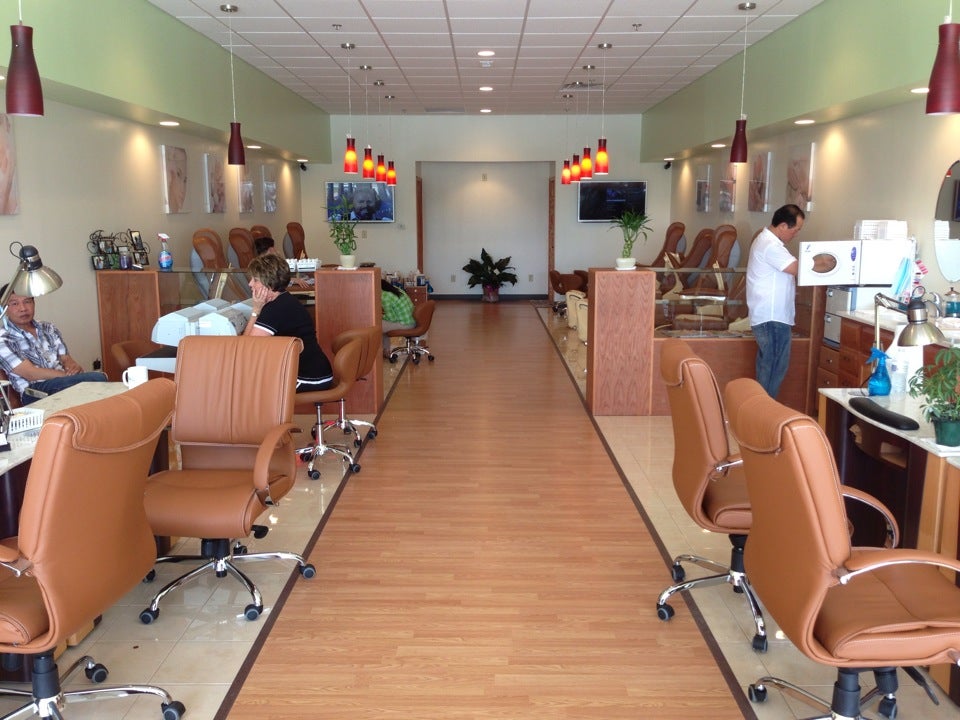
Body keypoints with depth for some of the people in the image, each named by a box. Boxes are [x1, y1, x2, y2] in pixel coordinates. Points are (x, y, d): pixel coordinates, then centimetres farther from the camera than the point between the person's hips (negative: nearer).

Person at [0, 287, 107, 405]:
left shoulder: (49, 329, 20)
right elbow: (31, 374, -8)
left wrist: (75, 367, -11)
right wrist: (71, 375, -15)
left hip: (63, 382, 6)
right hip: (34, 394, -6)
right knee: (97, 378, -33)